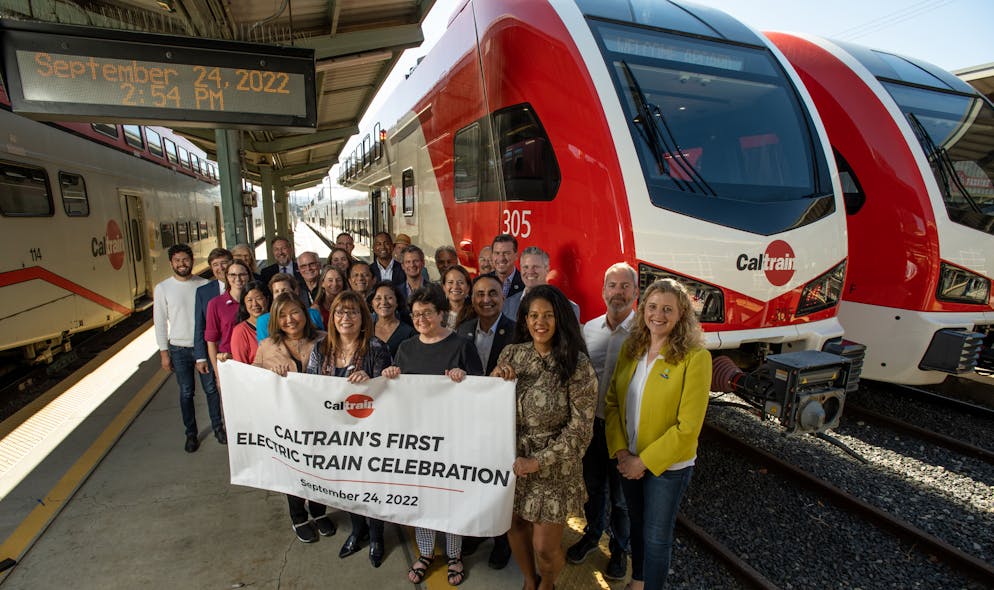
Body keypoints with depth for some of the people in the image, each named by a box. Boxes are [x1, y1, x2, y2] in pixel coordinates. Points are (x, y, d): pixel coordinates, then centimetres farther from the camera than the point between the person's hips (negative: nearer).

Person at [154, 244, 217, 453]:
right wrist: (164, 352, -1)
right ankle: (191, 434, 24)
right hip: (179, 349, 0)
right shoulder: (162, 288, -2)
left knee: (211, 388, 8)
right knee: (186, 393, 10)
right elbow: (160, 322, 0)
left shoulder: (204, 285, -2)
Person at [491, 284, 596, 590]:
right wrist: (494, 380, -15)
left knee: (545, 547, 6)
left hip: (553, 467, -3)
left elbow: (580, 427, -14)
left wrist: (538, 461, -17)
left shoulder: (577, 364, -16)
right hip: (512, 461, 4)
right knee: (515, 528, 18)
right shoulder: (510, 353, -4)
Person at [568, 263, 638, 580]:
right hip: (591, 423, 4)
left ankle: (620, 548, 40)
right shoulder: (589, 328, 1)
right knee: (593, 485, 22)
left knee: (621, 494, 15)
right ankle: (592, 534, 47)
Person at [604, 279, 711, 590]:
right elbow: (612, 400, 0)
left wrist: (644, 461, -16)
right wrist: (620, 451, -9)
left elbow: (688, 426, -19)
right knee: (636, 525, 23)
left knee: (656, 537, 12)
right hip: (629, 460, 5)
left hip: (667, 464, -4)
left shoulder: (695, 356, -18)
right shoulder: (631, 348, -3)